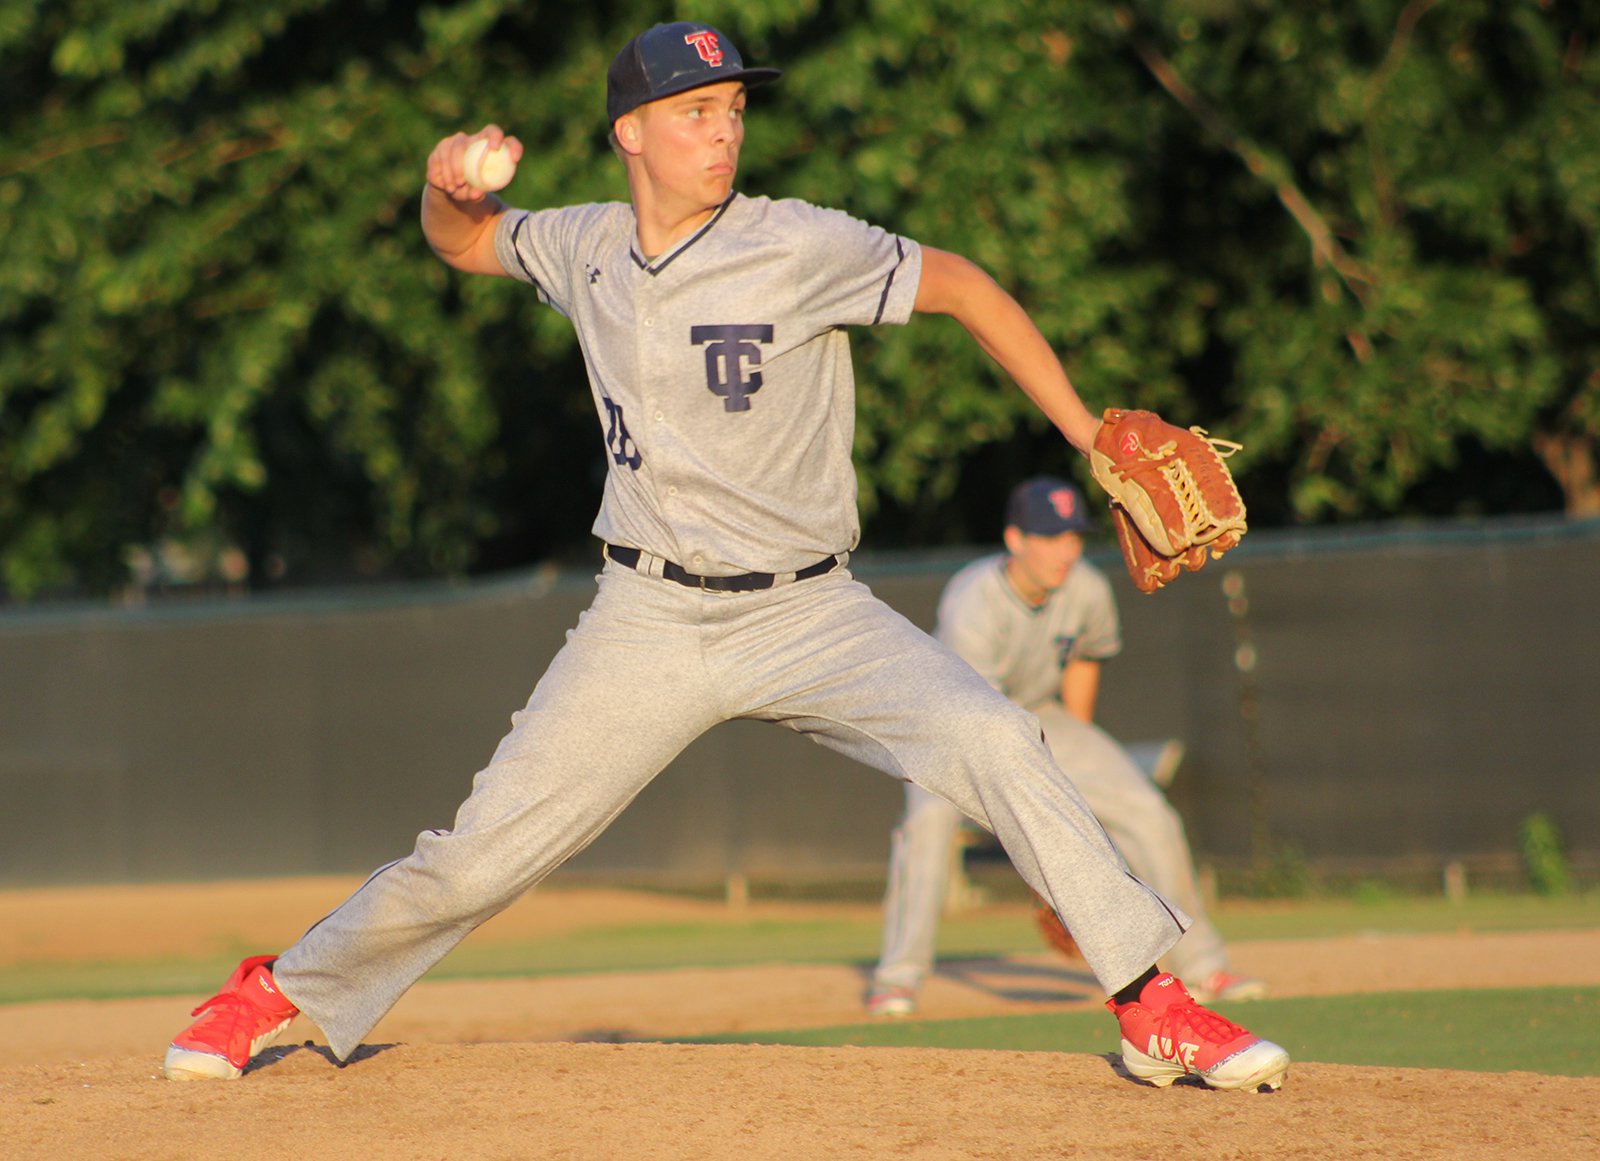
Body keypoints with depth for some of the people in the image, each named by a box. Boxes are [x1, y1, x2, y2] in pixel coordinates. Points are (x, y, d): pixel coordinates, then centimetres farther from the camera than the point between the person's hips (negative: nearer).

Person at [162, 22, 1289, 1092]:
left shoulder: (801, 247, -10)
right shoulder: (587, 249, 3)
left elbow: (962, 285, -1)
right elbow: (467, 244, 22)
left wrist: (1091, 436, -3)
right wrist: (449, 190, -2)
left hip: (808, 612, -2)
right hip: (647, 624, 3)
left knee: (992, 741, -26)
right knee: (480, 854, -2)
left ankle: (1155, 1007, -21)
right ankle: (280, 991, 21)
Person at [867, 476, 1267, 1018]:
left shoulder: (1088, 592, -19)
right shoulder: (972, 603, -36)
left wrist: (1077, 761, 14)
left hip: (1039, 715, 5)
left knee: (1149, 814, -7)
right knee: (931, 815, -34)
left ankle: (1201, 966, 7)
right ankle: (897, 981, -24)